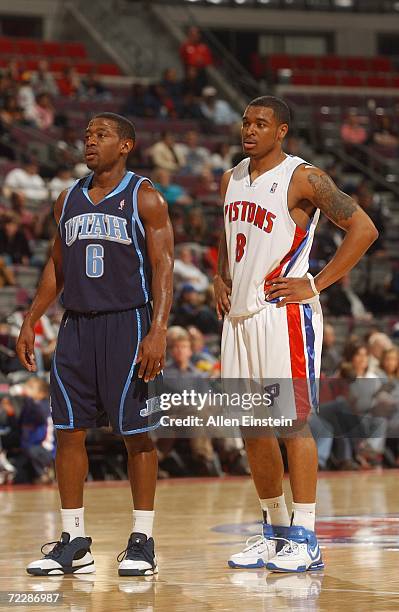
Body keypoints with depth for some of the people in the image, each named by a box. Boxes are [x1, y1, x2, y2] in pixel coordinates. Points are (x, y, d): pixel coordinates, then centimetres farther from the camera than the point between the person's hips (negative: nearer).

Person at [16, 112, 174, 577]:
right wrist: (31, 321, 12)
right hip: (76, 324, 6)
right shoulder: (68, 199, 13)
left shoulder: (145, 198, -3)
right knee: (68, 430, 3)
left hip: (126, 324, -5)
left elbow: (162, 266, -8)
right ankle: (73, 543, 9)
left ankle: (141, 541, 5)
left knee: (135, 432, -2)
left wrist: (158, 331, -19)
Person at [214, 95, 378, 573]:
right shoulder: (232, 179, 14)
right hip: (240, 314, 8)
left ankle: (305, 540, -7)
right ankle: (275, 530, 21)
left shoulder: (302, 178, -10)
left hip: (283, 313, -8)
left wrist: (316, 285, -14)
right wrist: (221, 277, 14)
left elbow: (363, 229, -13)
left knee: (292, 422, -9)